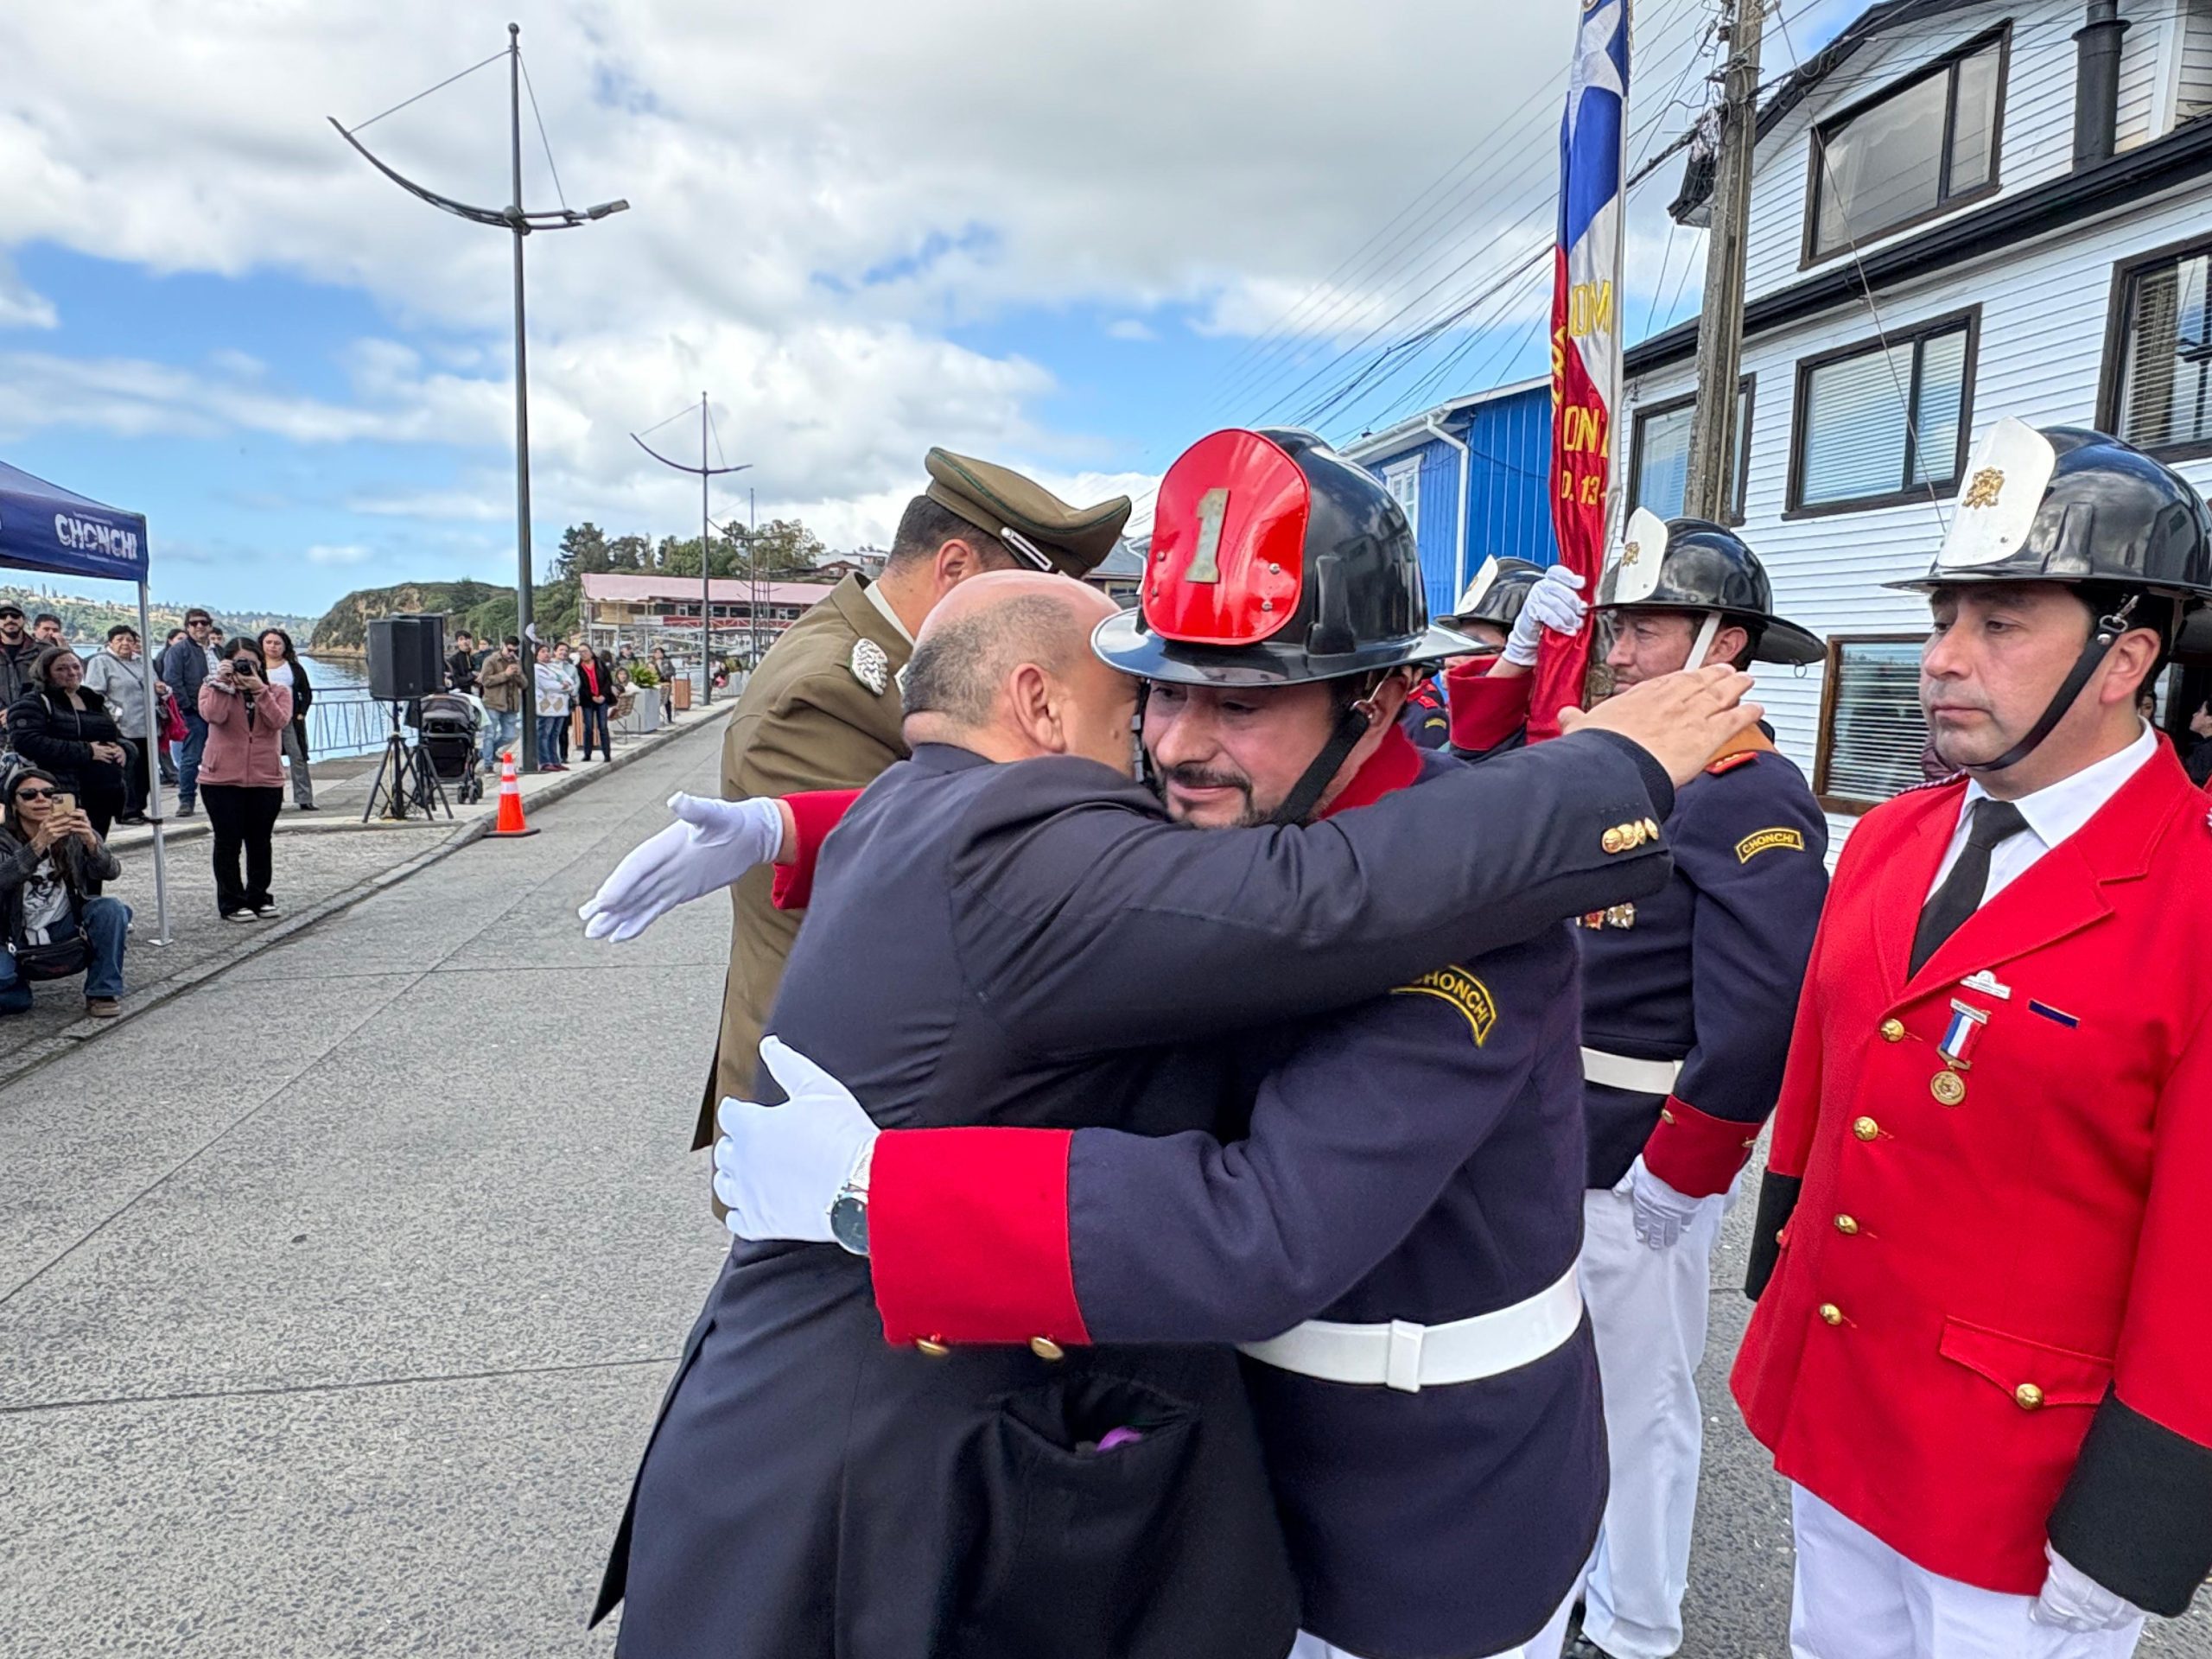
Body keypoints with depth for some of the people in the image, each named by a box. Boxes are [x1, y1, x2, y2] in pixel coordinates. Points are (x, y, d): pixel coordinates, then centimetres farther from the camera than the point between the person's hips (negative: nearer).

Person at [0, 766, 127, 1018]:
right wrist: (39, 844, -44)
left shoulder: (74, 833, -2)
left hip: (69, 938, 1)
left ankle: (103, 992, -11)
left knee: (110, 909, -28)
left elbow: (111, 872, -18)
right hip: (21, 947, -1)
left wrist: (91, 841, -39)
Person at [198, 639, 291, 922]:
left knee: (260, 842, 9)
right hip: (222, 780, -1)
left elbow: (280, 721, -12)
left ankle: (259, 898, 20)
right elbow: (213, 716, -16)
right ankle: (231, 903, 9)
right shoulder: (214, 689, 5)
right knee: (228, 842, 2)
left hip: (266, 780, 1)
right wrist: (223, 684, -14)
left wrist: (260, 690, -16)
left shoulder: (277, 692, 8)